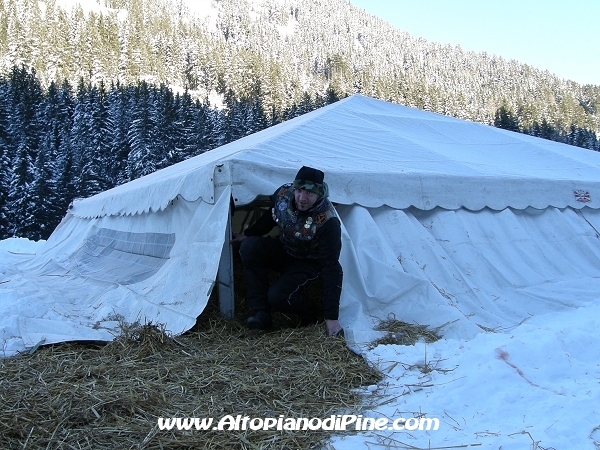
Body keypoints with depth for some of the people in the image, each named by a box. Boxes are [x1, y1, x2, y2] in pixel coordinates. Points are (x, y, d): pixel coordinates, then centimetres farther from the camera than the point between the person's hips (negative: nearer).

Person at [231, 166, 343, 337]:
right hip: (283, 248, 6)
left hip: (308, 262, -5)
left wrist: (332, 317, -32)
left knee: (277, 297, -28)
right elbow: (269, 217, 4)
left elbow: (331, 268, -33)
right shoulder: (283, 194, -21)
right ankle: (261, 313, -14)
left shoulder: (328, 222, -35)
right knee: (249, 247, -23)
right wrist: (247, 234, 15)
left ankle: (308, 313, 8)